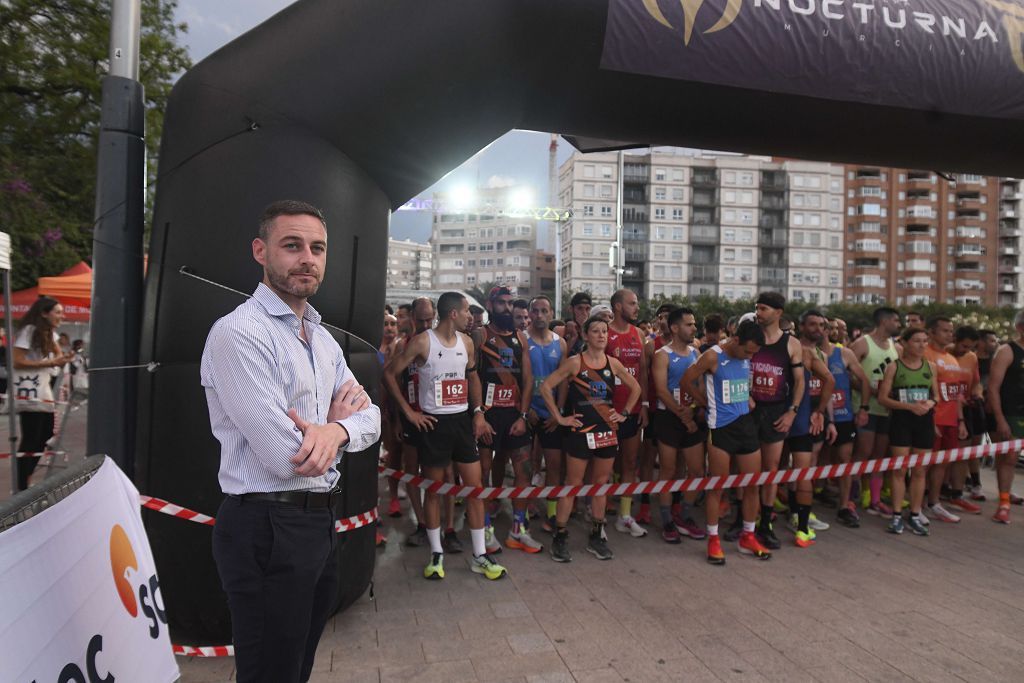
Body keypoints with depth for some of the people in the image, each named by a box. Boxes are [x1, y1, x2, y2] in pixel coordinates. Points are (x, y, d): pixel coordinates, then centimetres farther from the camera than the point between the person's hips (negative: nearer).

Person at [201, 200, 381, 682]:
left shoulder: (323, 339, 11)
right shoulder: (238, 333, -18)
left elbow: (369, 417, 4)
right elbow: (285, 458, -24)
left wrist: (334, 430, -19)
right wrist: (335, 420, -4)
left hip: (320, 521, 8)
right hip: (266, 531, -8)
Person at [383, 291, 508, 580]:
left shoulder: (466, 342, 5)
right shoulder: (422, 342, -10)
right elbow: (390, 375, -6)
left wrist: (478, 410, 8)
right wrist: (409, 411, -8)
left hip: (462, 420, 5)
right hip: (433, 422, -4)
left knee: (475, 486, 3)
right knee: (433, 489, 6)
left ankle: (479, 555, 13)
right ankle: (436, 553, 21)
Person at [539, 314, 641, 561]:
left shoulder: (612, 363, 5)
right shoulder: (575, 362, -7)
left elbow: (635, 388, 18)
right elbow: (546, 386, -10)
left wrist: (624, 413, 9)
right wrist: (560, 417, -10)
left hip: (607, 431, 4)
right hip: (580, 431, -4)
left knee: (601, 484, 11)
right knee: (572, 485, 1)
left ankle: (597, 536, 23)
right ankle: (560, 537, 11)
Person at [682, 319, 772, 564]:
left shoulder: (747, 358, 6)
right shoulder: (713, 357, -12)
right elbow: (686, 381, -7)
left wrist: (748, 399, 5)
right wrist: (707, 404, 2)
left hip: (746, 424, 6)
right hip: (721, 427, -6)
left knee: (752, 485, 9)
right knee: (716, 486, 1)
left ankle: (748, 537, 24)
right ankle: (713, 540, 13)